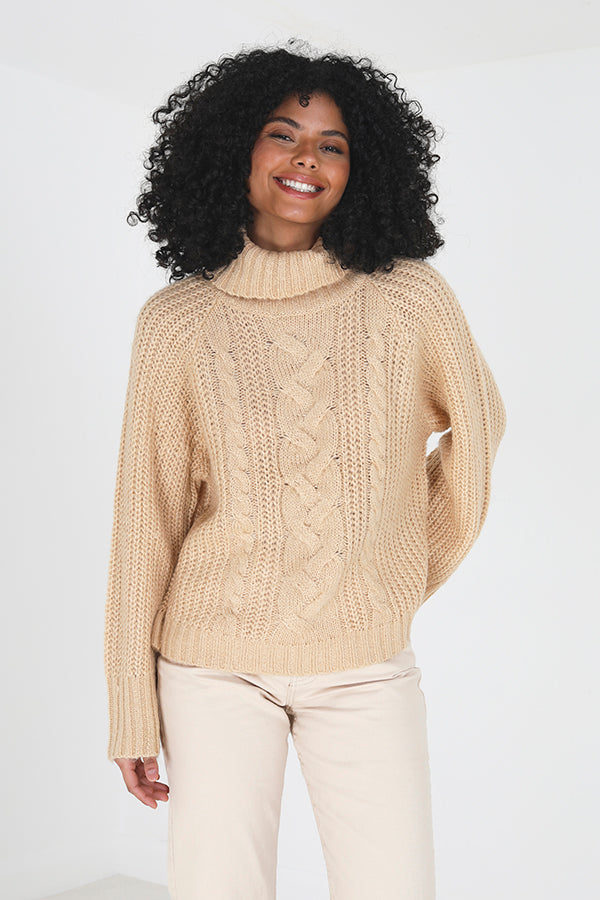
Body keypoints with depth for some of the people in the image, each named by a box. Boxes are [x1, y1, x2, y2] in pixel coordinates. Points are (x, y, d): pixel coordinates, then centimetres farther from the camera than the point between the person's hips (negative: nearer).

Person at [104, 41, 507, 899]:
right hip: (215, 666, 0)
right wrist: (133, 712, 0)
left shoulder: (412, 297, -3)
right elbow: (145, 521, 0)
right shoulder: (175, 322, -3)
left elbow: (477, 424, 15)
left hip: (367, 667, 1)